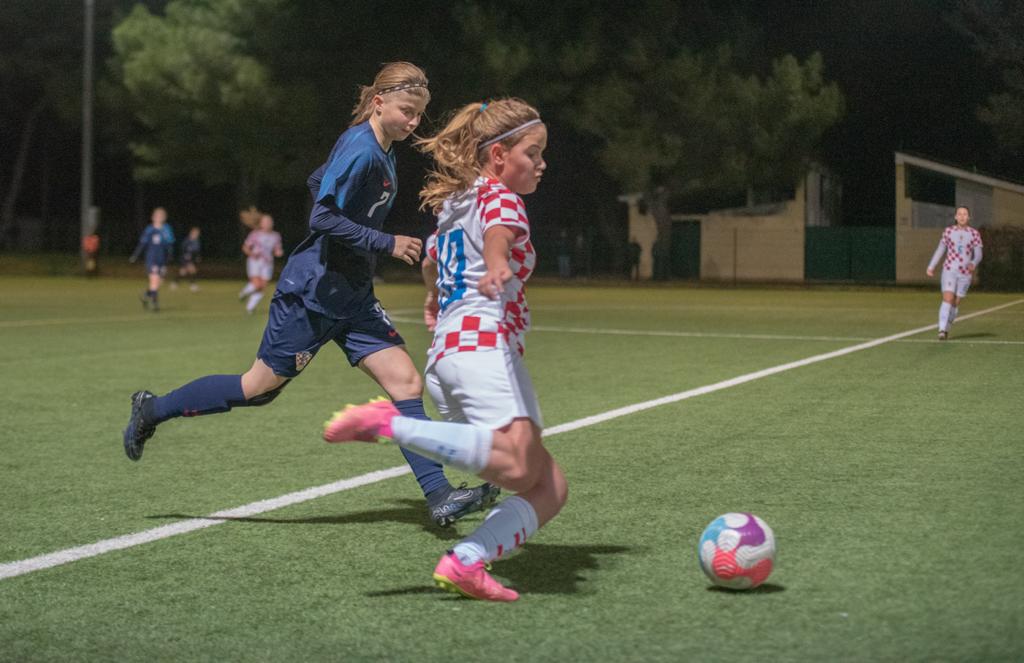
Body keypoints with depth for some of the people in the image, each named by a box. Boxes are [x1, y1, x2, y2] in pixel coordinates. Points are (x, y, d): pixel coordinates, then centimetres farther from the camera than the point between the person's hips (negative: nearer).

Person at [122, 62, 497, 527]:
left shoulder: (380, 149, 11)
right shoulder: (361, 149, -18)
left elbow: (317, 182, 25)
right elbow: (324, 218, -25)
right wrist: (387, 244, -22)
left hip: (351, 296, 9)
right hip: (312, 291, -9)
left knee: (406, 382, -3)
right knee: (261, 387, 1)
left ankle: (439, 496, -5)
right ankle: (154, 409, 20)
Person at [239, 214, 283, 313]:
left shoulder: (276, 236, 7)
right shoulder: (255, 234, -3)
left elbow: (277, 252, 12)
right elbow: (245, 247, 2)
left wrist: (279, 252, -11)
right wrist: (251, 253, -17)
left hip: (267, 264, 4)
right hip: (254, 261, -4)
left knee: (262, 287, -3)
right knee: (256, 285, -18)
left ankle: (250, 307, 14)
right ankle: (244, 292, 15)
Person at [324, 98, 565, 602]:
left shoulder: (453, 202, 29)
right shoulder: (499, 196, 4)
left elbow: (433, 262, 48)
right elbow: (500, 228, -21)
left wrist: (435, 299, 66)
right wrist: (498, 266, -40)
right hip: (484, 343, -9)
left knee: (548, 489, 5)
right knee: (517, 461, -34)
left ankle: (464, 563, -11)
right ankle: (389, 424, -31)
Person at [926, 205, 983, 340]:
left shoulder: (974, 234, 1)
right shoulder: (948, 231, 3)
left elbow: (978, 254, 2)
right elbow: (940, 249, 11)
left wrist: (973, 263, -19)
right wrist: (931, 267, 8)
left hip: (965, 273, 1)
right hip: (949, 270, -1)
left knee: (955, 303, 6)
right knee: (947, 299, -17)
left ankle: (946, 329, 23)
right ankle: (942, 330, -22)